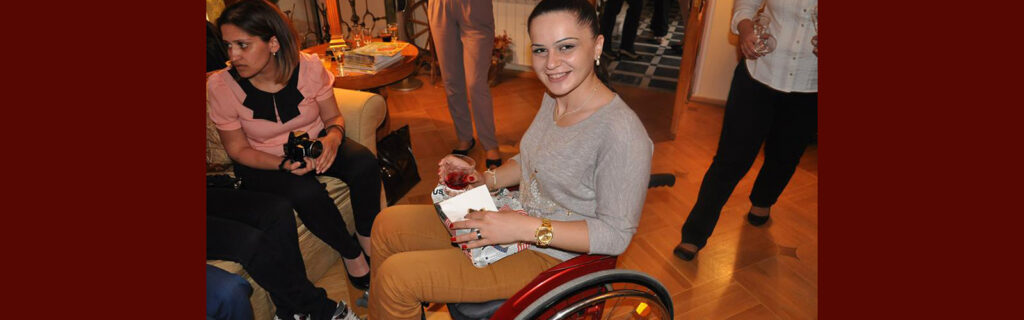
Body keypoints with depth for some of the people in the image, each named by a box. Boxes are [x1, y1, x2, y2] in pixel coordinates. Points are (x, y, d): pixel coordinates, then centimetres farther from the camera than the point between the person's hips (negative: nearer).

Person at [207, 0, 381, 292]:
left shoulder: (309, 68, -16)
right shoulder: (220, 86, -18)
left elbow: (334, 117, -3)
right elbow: (238, 148, -8)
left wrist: (333, 137, -28)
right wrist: (283, 164, -25)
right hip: (263, 162, -2)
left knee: (364, 163, -25)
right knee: (306, 193, -33)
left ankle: (367, 235, 0)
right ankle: (350, 252, -5)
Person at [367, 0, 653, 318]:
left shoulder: (623, 134, -27)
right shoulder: (554, 97, 0)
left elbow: (616, 234, -22)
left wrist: (528, 228, -28)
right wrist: (485, 179, -3)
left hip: (548, 255, -8)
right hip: (519, 221, 8)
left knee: (396, 275, -12)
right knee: (388, 224, 8)